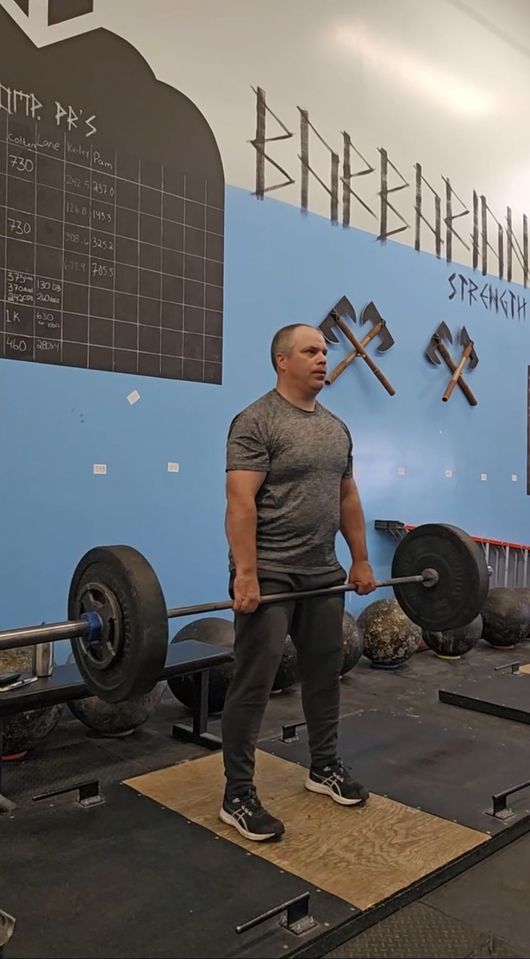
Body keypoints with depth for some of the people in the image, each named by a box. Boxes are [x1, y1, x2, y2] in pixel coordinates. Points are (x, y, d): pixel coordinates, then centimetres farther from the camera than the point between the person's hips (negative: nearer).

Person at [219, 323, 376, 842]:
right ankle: (237, 797, 11)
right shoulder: (256, 422, -13)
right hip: (269, 575, -8)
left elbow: (348, 498, 16)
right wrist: (246, 575, -26)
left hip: (322, 574, 8)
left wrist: (361, 561, 13)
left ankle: (324, 767, 36)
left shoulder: (337, 428, 12)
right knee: (253, 684, -1)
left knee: (324, 674, 18)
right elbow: (241, 502, -20)